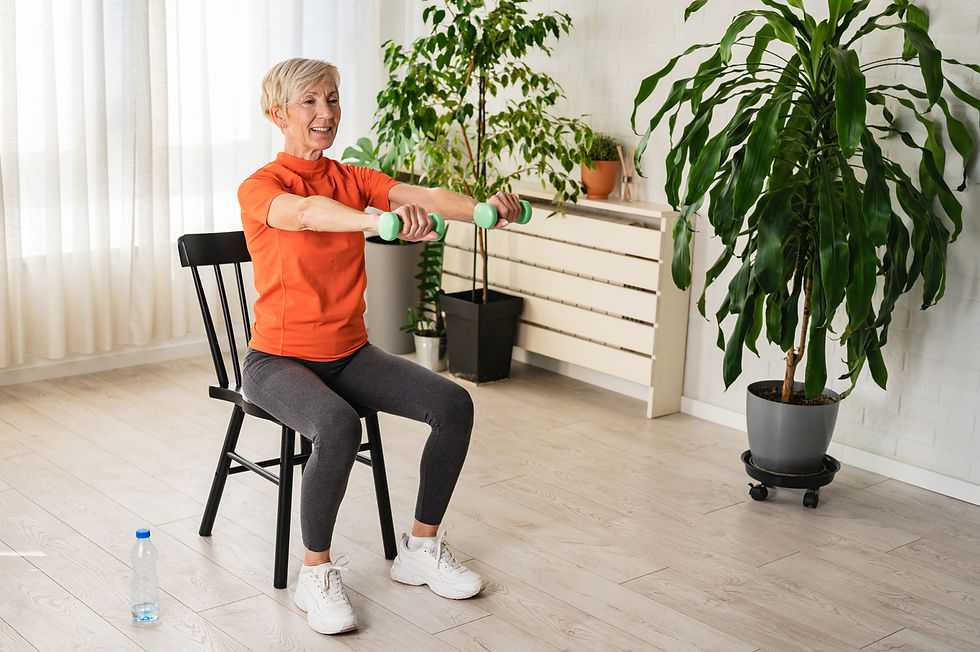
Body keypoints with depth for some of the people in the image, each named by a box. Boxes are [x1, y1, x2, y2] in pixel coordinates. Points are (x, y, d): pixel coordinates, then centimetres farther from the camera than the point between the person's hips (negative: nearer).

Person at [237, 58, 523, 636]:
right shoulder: (260, 188, -11)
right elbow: (306, 212, -37)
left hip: (349, 354, 6)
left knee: (454, 404, -12)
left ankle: (422, 548, 5)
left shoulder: (352, 178, 5)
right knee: (339, 425, -36)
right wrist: (379, 221, -57)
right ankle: (317, 575, -15)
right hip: (278, 359, -6)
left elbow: (424, 196, -14)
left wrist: (486, 208, -36)